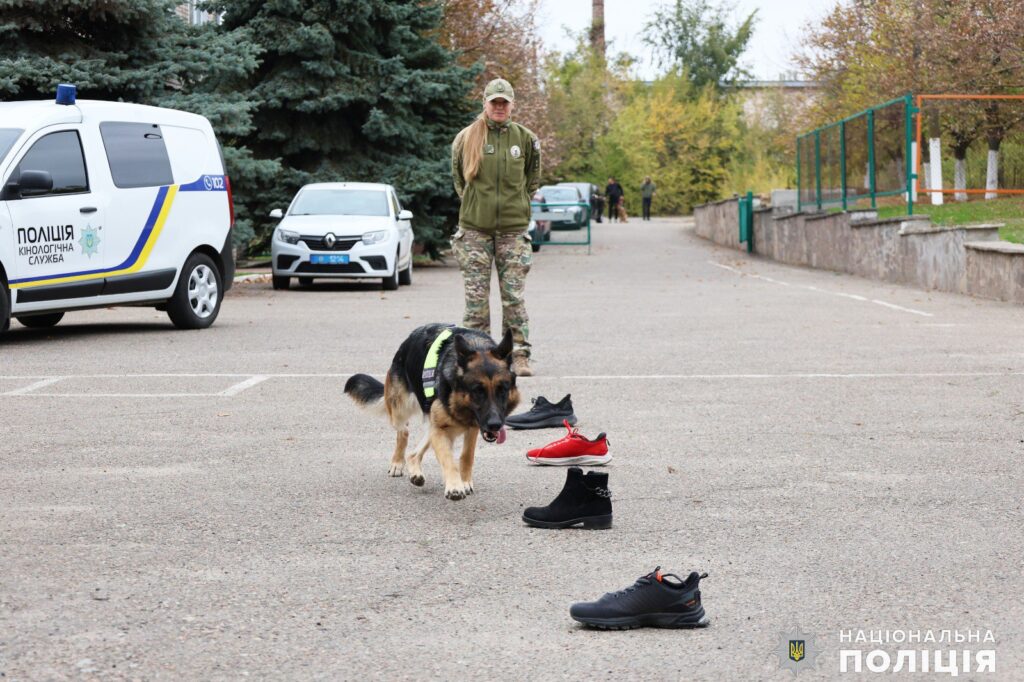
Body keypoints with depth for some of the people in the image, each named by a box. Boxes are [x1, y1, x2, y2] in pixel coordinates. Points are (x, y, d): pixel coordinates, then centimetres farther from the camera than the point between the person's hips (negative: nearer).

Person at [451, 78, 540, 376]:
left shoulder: (525, 138, 4)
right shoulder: (467, 138, 2)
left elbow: (533, 178, 19)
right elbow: (457, 175, 17)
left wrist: (519, 202, 12)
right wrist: (472, 200, 11)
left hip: (513, 228, 0)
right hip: (474, 228, 0)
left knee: (514, 296, 0)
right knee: (476, 296, 1)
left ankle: (519, 355, 4)